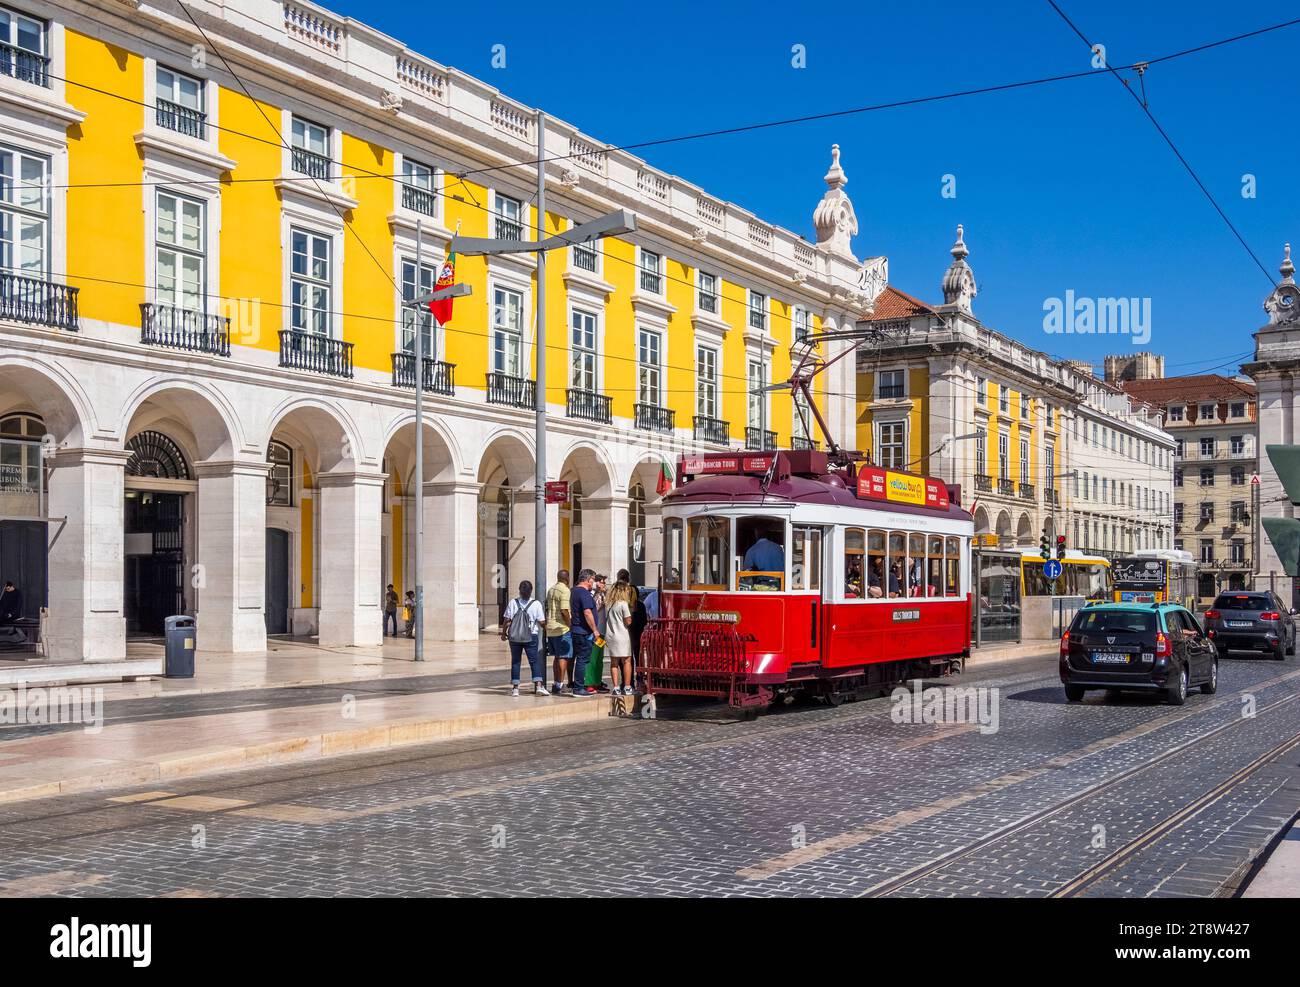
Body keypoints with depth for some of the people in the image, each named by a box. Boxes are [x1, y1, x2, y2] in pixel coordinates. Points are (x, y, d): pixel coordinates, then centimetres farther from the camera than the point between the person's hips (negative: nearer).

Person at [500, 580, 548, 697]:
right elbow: (542, 622, -5)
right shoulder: (536, 604, -5)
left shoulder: (513, 603, -4)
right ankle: (539, 686, -8)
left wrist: (504, 633, 8)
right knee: (534, 661, 3)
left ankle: (515, 688, 8)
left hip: (514, 637, 1)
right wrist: (546, 627, 16)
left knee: (515, 661, 9)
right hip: (531, 637, -1)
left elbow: (506, 620, -5)